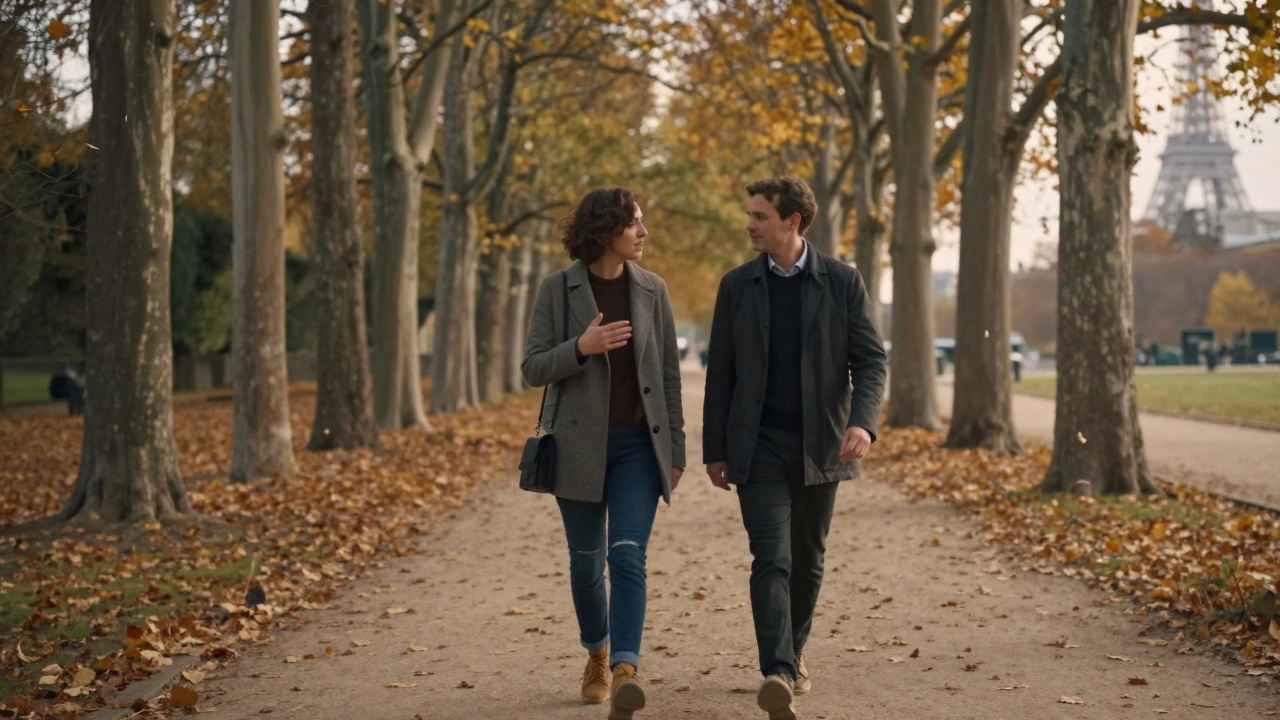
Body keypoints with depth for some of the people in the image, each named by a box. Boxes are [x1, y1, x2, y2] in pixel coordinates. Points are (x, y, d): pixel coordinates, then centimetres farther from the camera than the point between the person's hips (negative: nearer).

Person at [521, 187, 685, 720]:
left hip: (638, 443, 0)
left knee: (628, 557, -14)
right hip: (579, 445, 0)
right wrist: (581, 346, -22)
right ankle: (597, 654, 34)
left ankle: (625, 671, -21)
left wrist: (676, 448, 4)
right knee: (586, 560, 11)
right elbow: (533, 369, -4)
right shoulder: (557, 289, -3)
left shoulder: (652, 289, 3)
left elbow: (670, 373, 6)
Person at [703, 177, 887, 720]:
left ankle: (793, 651, 34)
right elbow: (720, 373, 7)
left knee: (807, 559, 13)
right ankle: (778, 674, -22)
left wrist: (862, 422, -19)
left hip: (819, 445, 1)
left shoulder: (843, 282, 0)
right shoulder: (737, 285, 4)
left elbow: (870, 360, -2)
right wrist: (714, 450, 5)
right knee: (771, 559, -13)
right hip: (759, 446, -1)